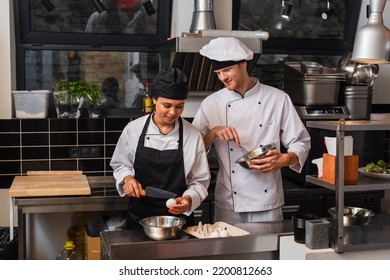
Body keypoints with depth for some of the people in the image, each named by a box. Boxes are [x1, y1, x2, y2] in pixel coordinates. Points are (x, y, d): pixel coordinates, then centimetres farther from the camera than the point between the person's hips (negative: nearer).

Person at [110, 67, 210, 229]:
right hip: (139, 216, 1)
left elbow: (200, 181, -2)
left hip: (178, 215, 0)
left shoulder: (193, 136, -8)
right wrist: (127, 178, -12)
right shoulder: (133, 130, -7)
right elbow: (120, 165, 8)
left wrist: (188, 199, -20)